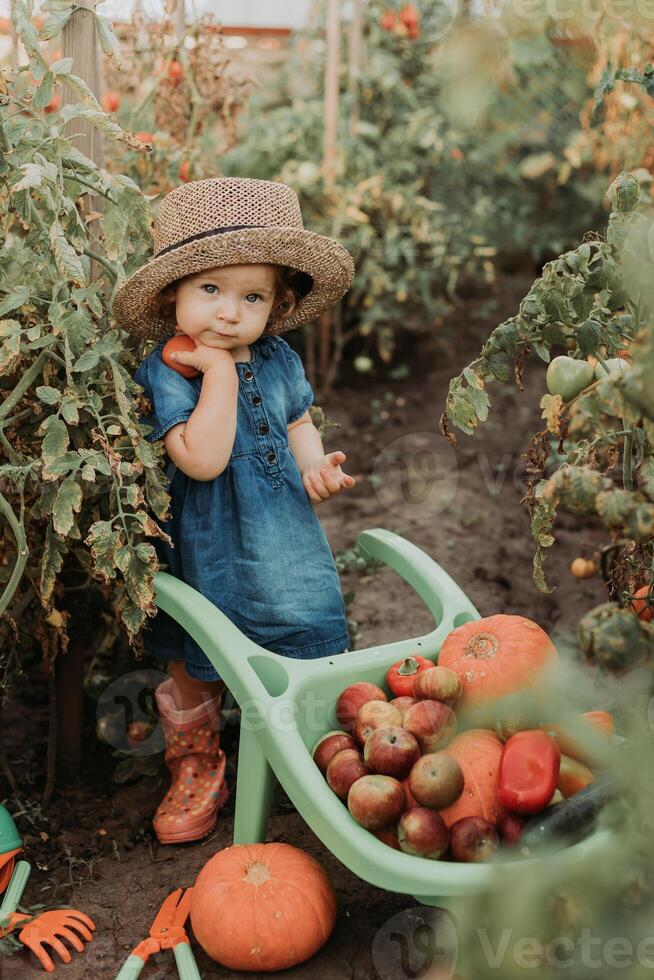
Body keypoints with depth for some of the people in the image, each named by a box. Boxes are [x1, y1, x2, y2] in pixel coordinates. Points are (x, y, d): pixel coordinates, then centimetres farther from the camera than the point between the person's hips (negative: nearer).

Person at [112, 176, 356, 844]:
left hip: (284, 544, 4)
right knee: (193, 670, 13)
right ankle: (196, 771, 38)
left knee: (305, 651, 15)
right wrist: (219, 372, -30)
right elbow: (202, 460, -31)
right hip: (204, 556, -4)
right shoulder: (162, 374, -20)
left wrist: (314, 465, -7)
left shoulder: (278, 359, -2)